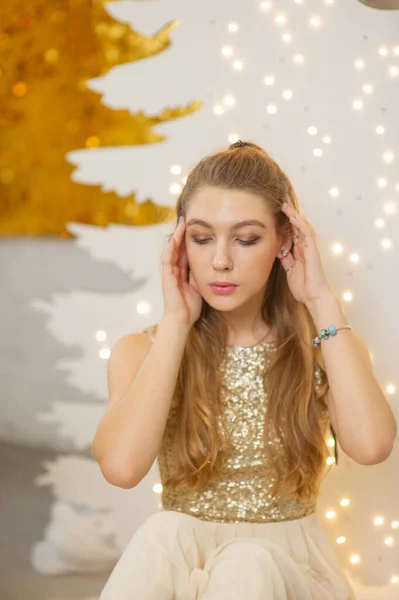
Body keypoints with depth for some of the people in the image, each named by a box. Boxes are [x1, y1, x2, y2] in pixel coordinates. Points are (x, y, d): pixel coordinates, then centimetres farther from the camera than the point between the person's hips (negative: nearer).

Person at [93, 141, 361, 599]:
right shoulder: (141, 352, 0)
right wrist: (176, 322, -13)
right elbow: (121, 465, -21)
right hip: (179, 562, 1)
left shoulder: (320, 349, 0)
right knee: (165, 534, -33)